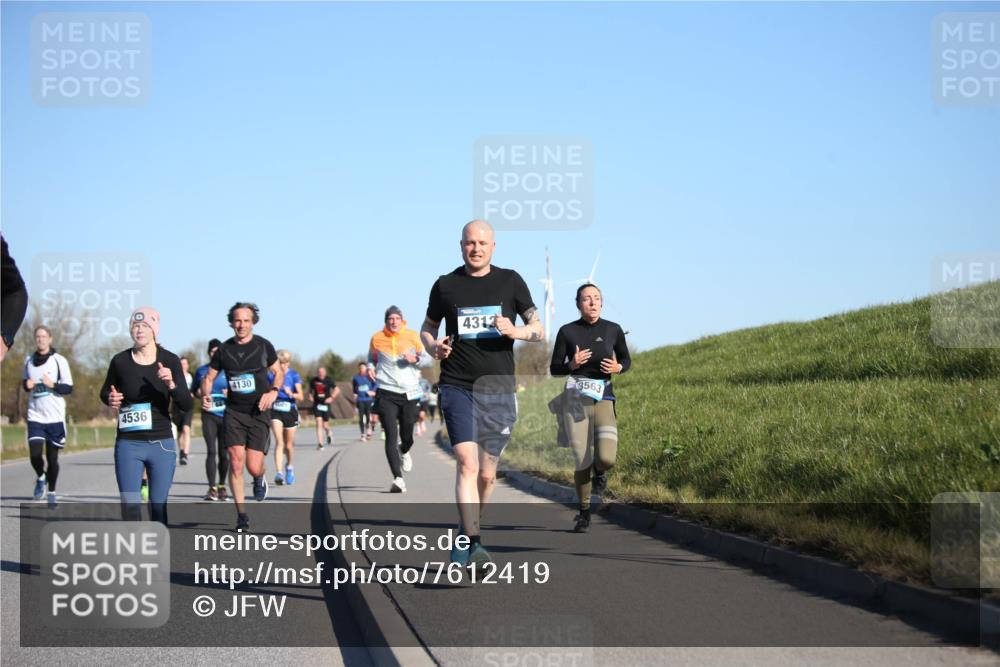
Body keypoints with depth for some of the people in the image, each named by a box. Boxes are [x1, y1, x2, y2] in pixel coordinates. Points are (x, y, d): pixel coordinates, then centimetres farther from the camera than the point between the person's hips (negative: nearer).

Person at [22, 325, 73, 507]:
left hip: (55, 417, -2)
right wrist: (27, 385, 0)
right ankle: (40, 477, 21)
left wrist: (53, 385, -20)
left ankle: (51, 492, 20)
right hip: (35, 416, 2)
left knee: (52, 457, 2)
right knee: (35, 455, -11)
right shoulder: (29, 361, 9)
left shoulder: (59, 360, -3)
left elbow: (69, 388, -3)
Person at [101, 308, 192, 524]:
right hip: (128, 444, 0)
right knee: (129, 506, -7)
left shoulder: (170, 361, -3)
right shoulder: (120, 361, -2)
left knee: (158, 505, 4)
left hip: (161, 444, 0)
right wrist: (110, 399, -8)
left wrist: (171, 384, -25)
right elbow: (105, 391, 16)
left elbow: (187, 404, -6)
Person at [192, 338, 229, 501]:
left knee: (224, 453, 3)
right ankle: (212, 488, -12)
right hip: (209, 415, 0)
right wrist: (200, 393, -3)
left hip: (226, 415, 0)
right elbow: (195, 391, 18)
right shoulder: (201, 371, 9)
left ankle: (222, 486, 19)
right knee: (211, 451, -11)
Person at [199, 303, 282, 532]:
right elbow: (208, 378, 9)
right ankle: (241, 515, 2)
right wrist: (205, 395, -13)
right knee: (236, 464, -8)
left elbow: (278, 372, 11)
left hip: (258, 413, -1)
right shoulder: (224, 350, 3)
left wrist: (273, 391, -9)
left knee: (253, 467, -7)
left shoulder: (264, 346, 0)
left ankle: (260, 480, 32)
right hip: (233, 412, 1)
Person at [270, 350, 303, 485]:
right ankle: (279, 472, -24)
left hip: (290, 411, 0)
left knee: (289, 445, 10)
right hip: (275, 411, 0)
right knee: (279, 441, -17)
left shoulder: (294, 375, -3)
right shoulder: (271, 375, 1)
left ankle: (289, 466, 39)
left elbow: (301, 396, -7)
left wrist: (291, 394, -25)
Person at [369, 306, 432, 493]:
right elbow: (372, 358, 21)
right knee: (391, 436, -13)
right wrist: (371, 368, 0)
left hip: (409, 393, 1)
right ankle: (398, 479, -18)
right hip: (386, 393, -1)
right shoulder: (377, 339, 3)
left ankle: (404, 452, 49)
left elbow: (428, 359, 5)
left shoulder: (413, 337, 1)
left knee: (407, 437, 11)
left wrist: (416, 359, -15)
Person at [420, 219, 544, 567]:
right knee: (467, 464, -19)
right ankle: (473, 543, -25)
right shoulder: (445, 285, 6)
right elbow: (427, 328, 20)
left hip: (499, 390, 2)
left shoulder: (510, 281, 6)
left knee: (486, 474, 9)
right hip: (457, 387, -2)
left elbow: (539, 329, 8)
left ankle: (467, 533, 32)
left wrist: (517, 332, -14)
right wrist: (433, 346, -4)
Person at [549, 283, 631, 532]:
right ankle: (584, 512, 19)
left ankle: (599, 473, 20)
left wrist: (618, 368, -5)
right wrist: (572, 365, -14)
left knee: (606, 458, -19)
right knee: (583, 462, -5)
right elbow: (554, 369, 6)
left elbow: (626, 360, 17)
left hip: (603, 398, 0)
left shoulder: (613, 330, 3)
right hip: (575, 399, 0)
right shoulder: (567, 331, 0)